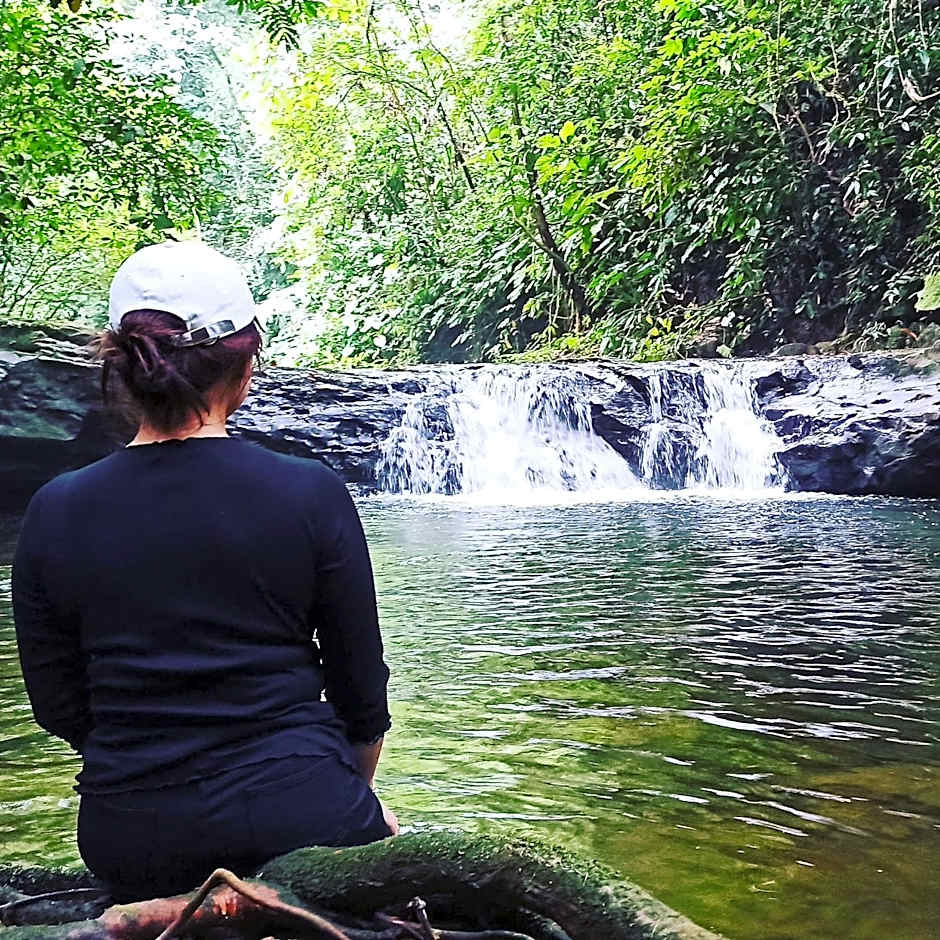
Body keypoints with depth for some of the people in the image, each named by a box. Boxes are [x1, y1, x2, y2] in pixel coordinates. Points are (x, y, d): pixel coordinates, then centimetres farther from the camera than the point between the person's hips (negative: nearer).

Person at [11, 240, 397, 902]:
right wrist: (353, 793, 15)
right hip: (294, 822, -3)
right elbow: (361, 688, -3)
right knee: (382, 826, 26)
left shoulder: (55, 512, -5)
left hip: (128, 842, 3)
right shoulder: (311, 494, -11)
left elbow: (58, 707, 3)